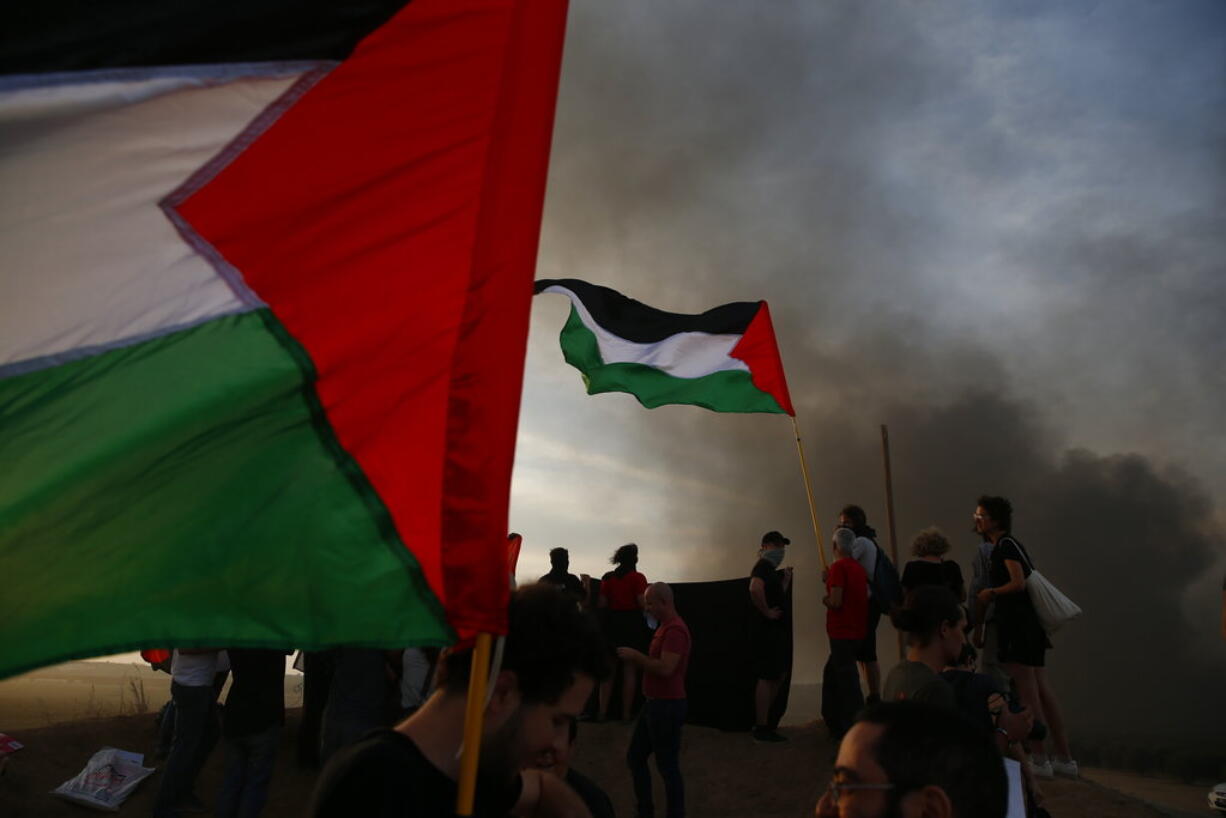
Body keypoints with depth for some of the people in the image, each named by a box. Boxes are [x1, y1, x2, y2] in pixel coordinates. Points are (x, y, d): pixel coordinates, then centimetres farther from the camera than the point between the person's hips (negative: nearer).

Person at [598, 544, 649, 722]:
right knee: (630, 671, 4)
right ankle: (626, 713, 6)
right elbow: (642, 603, -14)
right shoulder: (638, 578, -8)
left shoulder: (608, 577, 2)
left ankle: (603, 711, 11)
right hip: (633, 625, -3)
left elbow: (602, 604, 0)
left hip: (612, 624, 3)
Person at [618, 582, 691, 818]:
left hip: (668, 706, -11)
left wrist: (636, 656, -18)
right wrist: (637, 658, 4)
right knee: (635, 757, 16)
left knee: (667, 765, 0)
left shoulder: (675, 630, -21)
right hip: (654, 703, 11)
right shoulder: (665, 627, 13)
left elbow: (665, 668, -29)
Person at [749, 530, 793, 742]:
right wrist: (767, 612, -25)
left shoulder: (770, 568, 19)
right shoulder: (763, 566, -13)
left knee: (777, 678, 16)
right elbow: (755, 589, -33)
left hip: (775, 630, 11)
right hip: (767, 629, -11)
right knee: (767, 677, -7)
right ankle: (762, 728, -2)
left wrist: (786, 580, 19)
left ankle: (763, 722, 24)